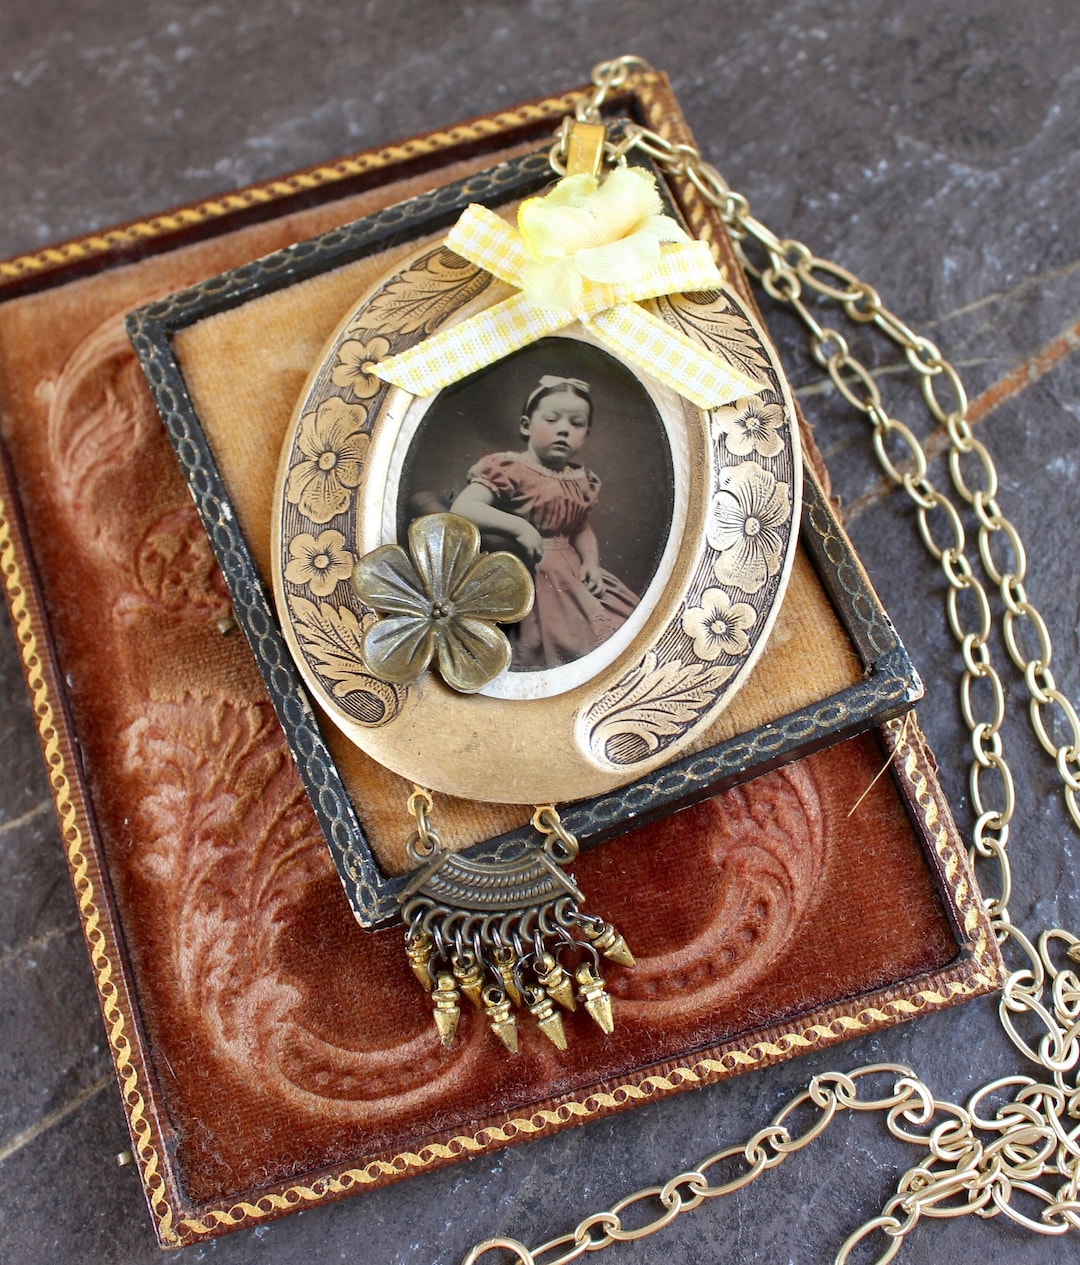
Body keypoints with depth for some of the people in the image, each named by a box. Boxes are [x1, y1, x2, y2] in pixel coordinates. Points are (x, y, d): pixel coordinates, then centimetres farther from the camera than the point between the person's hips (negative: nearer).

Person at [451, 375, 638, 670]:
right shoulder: (508, 469, -11)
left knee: (621, 615, 1)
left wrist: (591, 562, 1)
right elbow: (461, 508, -23)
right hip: (524, 577, -7)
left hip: (571, 574, 7)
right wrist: (518, 527, -30)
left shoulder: (581, 481, 10)